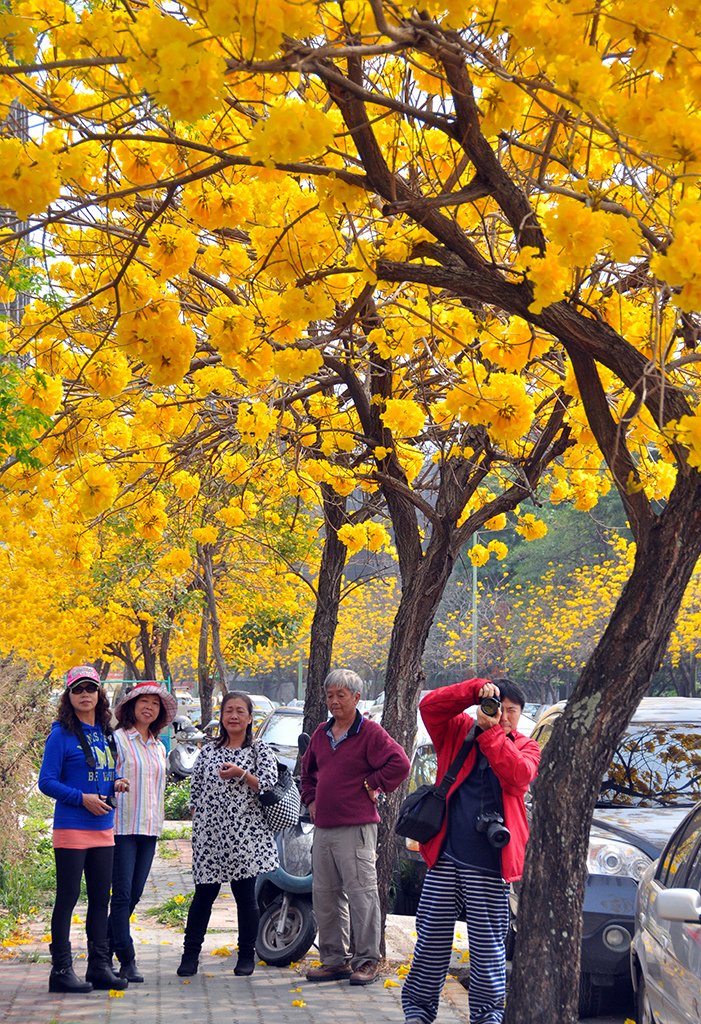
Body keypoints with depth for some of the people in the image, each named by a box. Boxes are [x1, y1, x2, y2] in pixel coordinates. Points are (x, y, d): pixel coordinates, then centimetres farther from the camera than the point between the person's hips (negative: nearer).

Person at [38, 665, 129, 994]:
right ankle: (61, 969, 5)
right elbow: (47, 782, -10)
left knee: (100, 898, 10)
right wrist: (82, 798, -18)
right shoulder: (62, 734, -7)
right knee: (67, 899, -2)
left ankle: (99, 965, 18)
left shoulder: (105, 733, 11)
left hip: (103, 830, 7)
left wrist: (115, 783, 0)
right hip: (71, 829, -6)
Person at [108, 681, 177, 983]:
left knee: (134, 895, 7)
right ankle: (127, 961, -7)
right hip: (122, 828, -7)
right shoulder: (118, 740, -3)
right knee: (122, 895, -7)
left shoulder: (159, 748, 17)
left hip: (150, 830, 7)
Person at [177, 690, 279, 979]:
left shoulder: (260, 750, 5)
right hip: (210, 835, 2)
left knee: (245, 896, 3)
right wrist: (197, 830, 7)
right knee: (204, 893, 2)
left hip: (246, 835, -2)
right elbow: (196, 793, 13)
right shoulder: (208, 752, 12)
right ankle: (190, 954, 11)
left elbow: (270, 785, -8)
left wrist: (241, 774, -21)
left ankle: (246, 955, 14)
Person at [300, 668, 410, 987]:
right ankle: (335, 959, 20)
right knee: (324, 896, 11)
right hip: (323, 828, 7)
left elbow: (399, 764, -15)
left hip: (356, 828, -7)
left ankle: (368, 961, 3)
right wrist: (311, 800, 18)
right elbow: (308, 769, 31)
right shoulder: (321, 733, 16)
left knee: (361, 894, -5)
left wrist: (371, 786, -8)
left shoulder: (370, 732, -6)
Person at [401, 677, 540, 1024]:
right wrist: (476, 690, -14)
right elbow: (430, 706, -6)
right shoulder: (459, 731, 10)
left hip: (489, 865, -1)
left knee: (489, 945, 3)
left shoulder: (526, 748, 8)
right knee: (432, 940, 5)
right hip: (444, 856, 1)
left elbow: (518, 775, -13)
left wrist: (490, 732, -16)